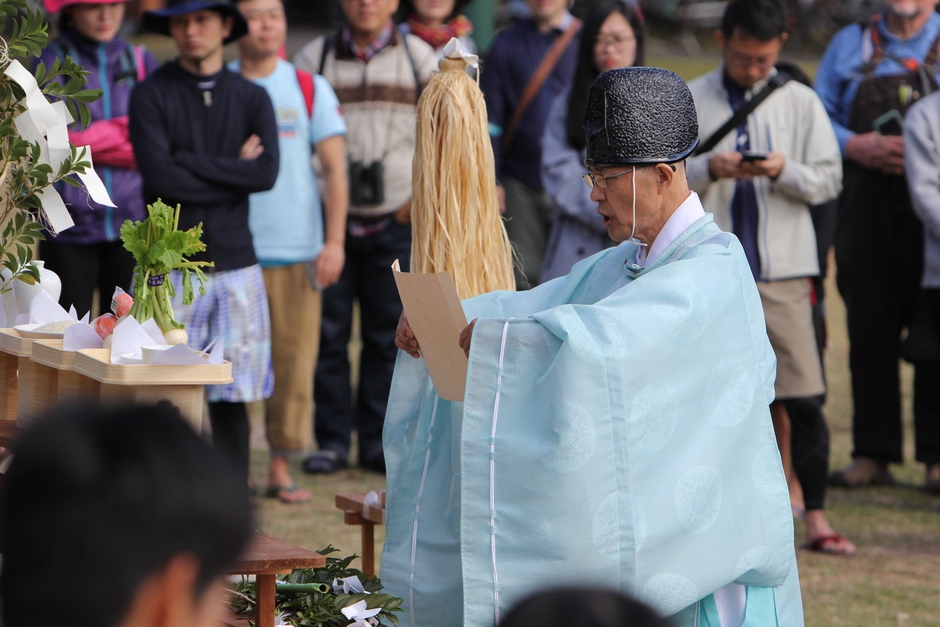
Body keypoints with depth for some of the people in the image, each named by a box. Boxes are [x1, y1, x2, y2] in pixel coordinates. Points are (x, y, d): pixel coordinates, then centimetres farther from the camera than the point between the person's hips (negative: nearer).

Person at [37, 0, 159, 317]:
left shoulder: (142, 62, 10)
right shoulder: (51, 62, 2)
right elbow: (58, 136, -11)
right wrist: (126, 131, -5)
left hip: (132, 221, 2)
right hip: (71, 227, -2)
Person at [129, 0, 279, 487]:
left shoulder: (251, 98, 10)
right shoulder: (152, 96, 1)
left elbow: (267, 172, -6)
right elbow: (159, 176, -12)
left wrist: (191, 164, -9)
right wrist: (233, 172, -7)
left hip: (234, 263, 3)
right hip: (170, 267, -3)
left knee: (232, 396, 5)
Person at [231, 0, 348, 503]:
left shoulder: (310, 89, 7)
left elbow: (335, 168, 5)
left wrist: (334, 241, -3)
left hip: (297, 249, 1)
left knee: (294, 359, 0)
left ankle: (281, 467, 8)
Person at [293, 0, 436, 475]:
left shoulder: (420, 58, 5)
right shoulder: (314, 58, 4)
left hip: (396, 222, 0)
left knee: (388, 333, 3)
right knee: (328, 332, -1)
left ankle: (378, 440, 11)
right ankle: (332, 439, 6)